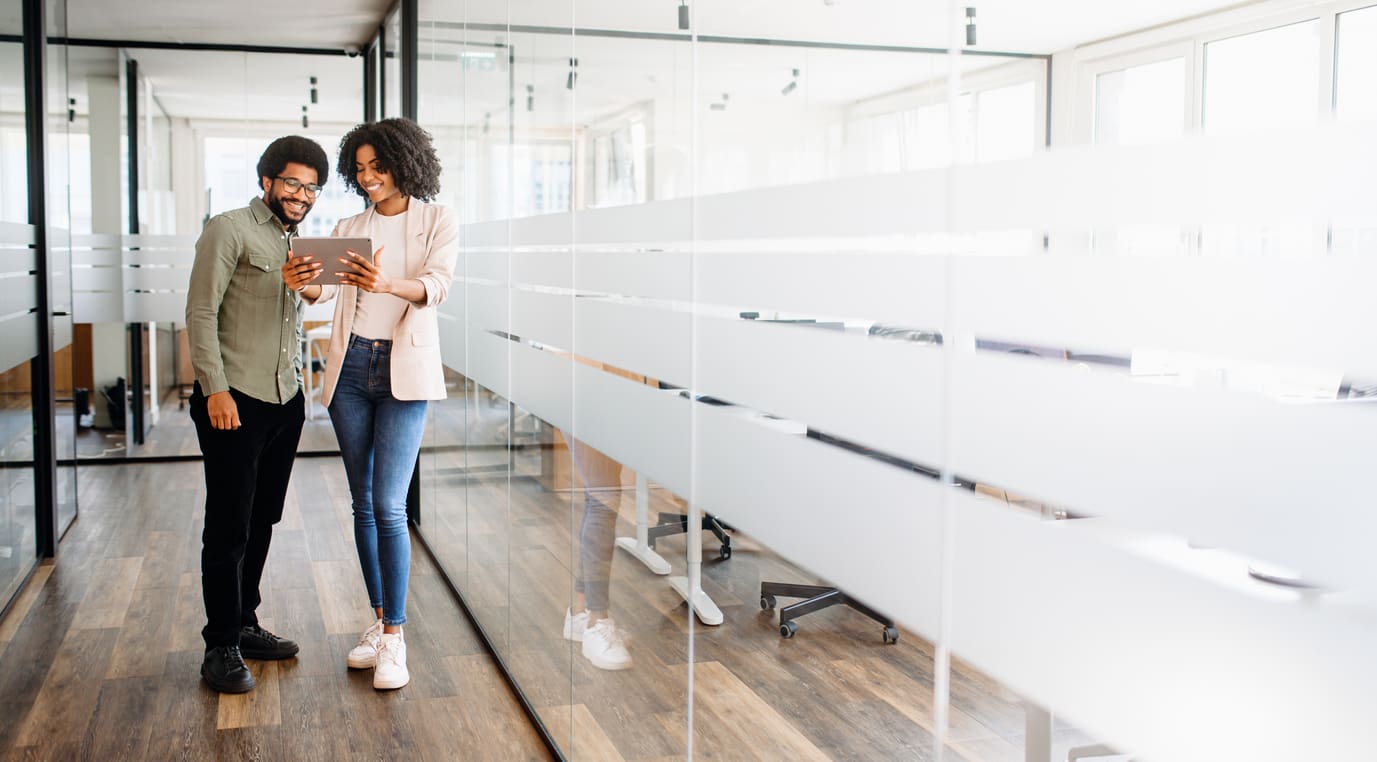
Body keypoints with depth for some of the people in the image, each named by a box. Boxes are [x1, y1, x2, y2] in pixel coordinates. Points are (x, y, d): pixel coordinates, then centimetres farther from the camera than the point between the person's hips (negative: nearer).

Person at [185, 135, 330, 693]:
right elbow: (201, 313, -11)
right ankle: (220, 648, 7)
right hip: (235, 400, -7)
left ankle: (244, 626, 26)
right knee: (229, 527, -3)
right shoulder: (230, 230, -6)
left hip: (286, 401, 7)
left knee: (262, 521, 14)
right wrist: (216, 389, -17)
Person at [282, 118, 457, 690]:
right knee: (363, 504, 9)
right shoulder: (349, 228, 13)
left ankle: (394, 640, -3)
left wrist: (387, 284, -36)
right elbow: (326, 290, 1)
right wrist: (303, 284, -23)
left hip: (404, 370, -5)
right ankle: (379, 621, 21)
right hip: (350, 368, 5)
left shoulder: (437, 221, 1)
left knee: (388, 505, -11)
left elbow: (437, 285, -15)